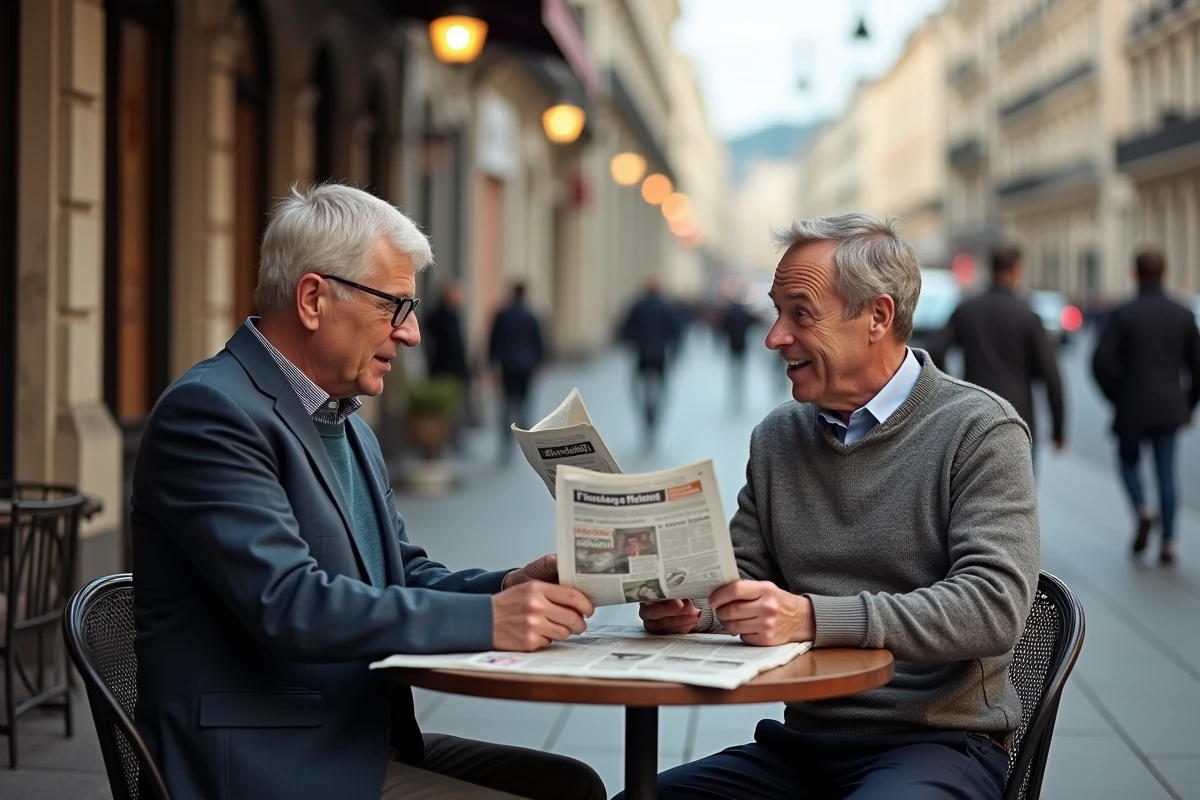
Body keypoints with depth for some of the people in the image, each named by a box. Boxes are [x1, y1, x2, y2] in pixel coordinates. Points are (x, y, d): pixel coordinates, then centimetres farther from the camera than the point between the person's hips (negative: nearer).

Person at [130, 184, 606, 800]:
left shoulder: (347, 425, 16)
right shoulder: (209, 411, -15)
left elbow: (404, 578, 16)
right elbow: (288, 603, -25)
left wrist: (511, 589, -4)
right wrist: (487, 619, -25)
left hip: (364, 744, 9)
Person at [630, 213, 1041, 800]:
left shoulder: (980, 432, -7)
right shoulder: (777, 438, 13)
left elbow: (994, 607, -19)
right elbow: (740, 579, 15)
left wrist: (814, 618, -28)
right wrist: (690, 605, -10)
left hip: (938, 741, -5)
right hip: (803, 744, 5)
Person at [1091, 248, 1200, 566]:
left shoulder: (1123, 314, -8)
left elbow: (1101, 361, -15)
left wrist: (1116, 397, 0)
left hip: (1132, 408, -2)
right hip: (1169, 408, 2)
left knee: (1129, 460, 19)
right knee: (1166, 472, 7)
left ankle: (1142, 510, -7)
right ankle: (1167, 542, 1)